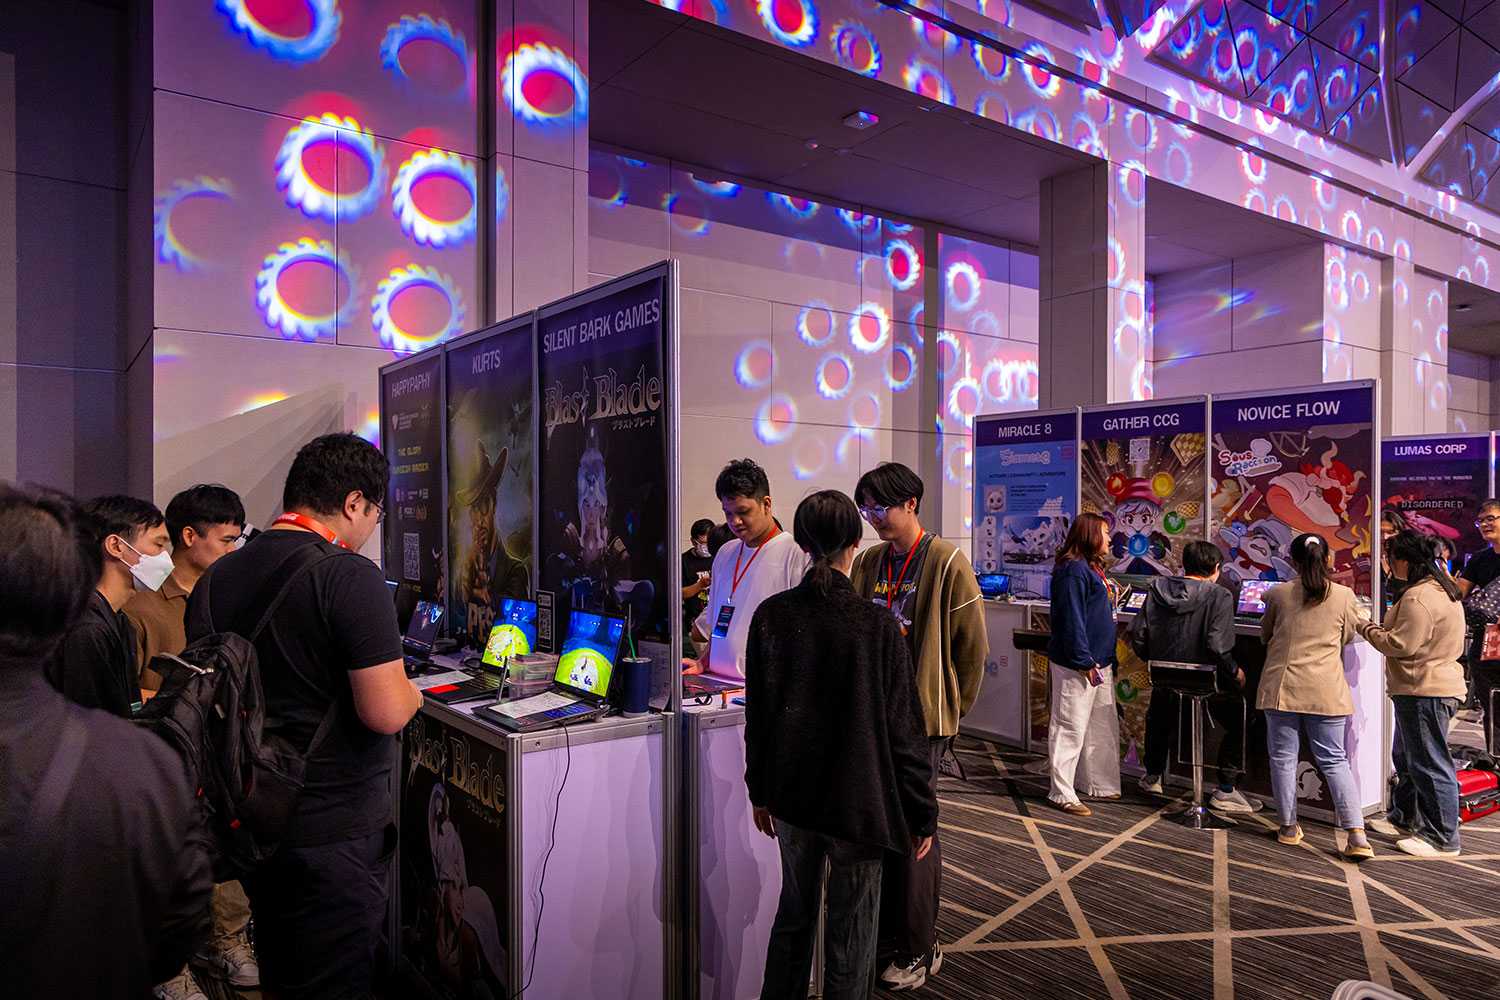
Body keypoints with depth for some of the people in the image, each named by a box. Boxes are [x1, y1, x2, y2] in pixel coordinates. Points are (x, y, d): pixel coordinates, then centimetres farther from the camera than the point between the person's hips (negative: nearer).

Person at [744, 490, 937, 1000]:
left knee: (794, 912, 22)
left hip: (792, 793, 4)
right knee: (851, 930, 12)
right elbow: (904, 729, -12)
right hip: (857, 800, -4)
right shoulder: (877, 625, -17)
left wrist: (761, 790, 14)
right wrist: (922, 814, -1)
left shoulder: (771, 615, -7)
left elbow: (758, 714, 2)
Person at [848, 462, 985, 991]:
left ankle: (918, 948, 20)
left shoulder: (947, 563, -10)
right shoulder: (868, 563, 7)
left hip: (922, 715, -5)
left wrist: (954, 706, 0)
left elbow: (972, 644, -6)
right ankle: (884, 933, 30)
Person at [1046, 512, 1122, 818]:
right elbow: (1072, 619, -21)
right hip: (1077, 665, -10)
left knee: (1103, 727, 17)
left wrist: (1105, 658, 19)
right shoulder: (1074, 569, -17)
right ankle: (1062, 793, 4)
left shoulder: (1092, 567, 15)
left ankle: (1101, 784, 29)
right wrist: (1084, 661, -21)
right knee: (1071, 728, -3)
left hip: (1099, 661, 11)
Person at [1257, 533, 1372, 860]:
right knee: (1334, 760, 8)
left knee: (1283, 758, 9)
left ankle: (1289, 827, 17)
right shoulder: (1344, 596, -2)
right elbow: (1348, 637, 13)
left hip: (1282, 687, -1)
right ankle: (1357, 834, 0)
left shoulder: (1278, 594, -2)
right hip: (1326, 691, 1)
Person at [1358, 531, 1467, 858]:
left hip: (1425, 692, -11)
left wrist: (1368, 629, -7)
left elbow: (1401, 645, -21)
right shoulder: (1440, 588, 13)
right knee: (1406, 758, 22)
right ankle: (1404, 819, 34)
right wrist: (1381, 629, 10)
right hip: (1433, 686, 11)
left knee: (1430, 764, -2)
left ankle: (1443, 840, 7)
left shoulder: (1418, 597, -22)